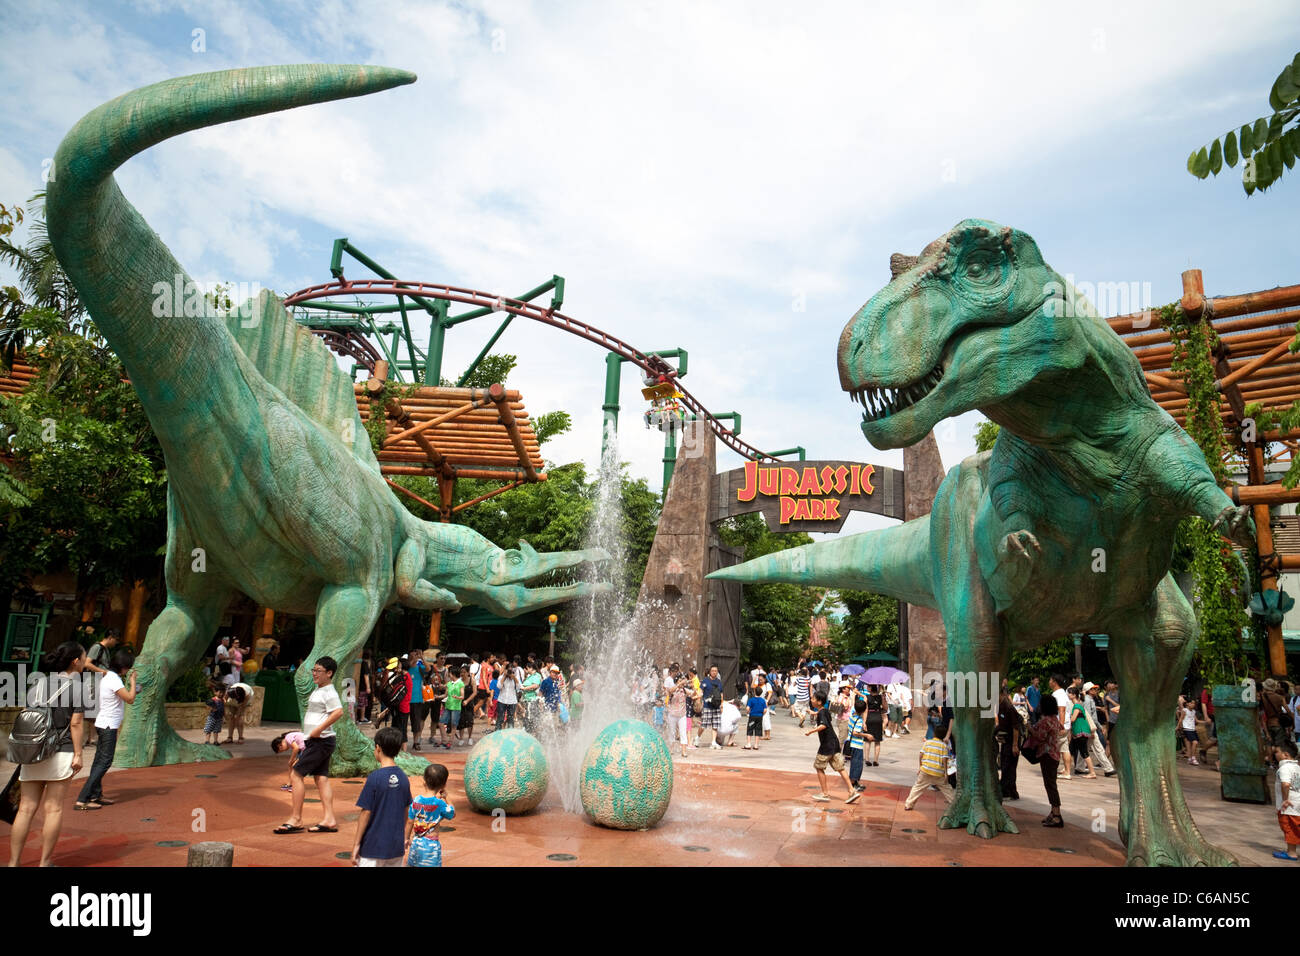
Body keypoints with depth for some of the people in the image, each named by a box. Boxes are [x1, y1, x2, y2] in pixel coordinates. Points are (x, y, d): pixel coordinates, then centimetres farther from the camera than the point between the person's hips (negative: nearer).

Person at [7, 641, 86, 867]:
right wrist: (78, 754, -6)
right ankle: (44, 862, 8)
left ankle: (13, 862, 9)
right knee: (54, 808, 3)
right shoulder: (77, 686, -6)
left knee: (26, 809, 8)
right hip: (61, 754, -5)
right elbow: (75, 724, -10)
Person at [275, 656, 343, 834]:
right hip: (317, 741, 10)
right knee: (321, 778, 8)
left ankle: (295, 820, 1)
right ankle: (329, 820, 9)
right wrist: (312, 735, 17)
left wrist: (318, 729, -26)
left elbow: (338, 712, -29)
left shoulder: (329, 692, -15)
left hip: (321, 741, -10)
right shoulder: (318, 690, 16)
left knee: (297, 774, -6)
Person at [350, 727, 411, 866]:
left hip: (373, 847, -5)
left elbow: (366, 812, -12)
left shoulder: (375, 777, -14)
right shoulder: (403, 778, 2)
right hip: (397, 847, 5)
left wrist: (356, 843, -4)